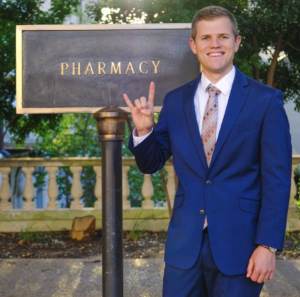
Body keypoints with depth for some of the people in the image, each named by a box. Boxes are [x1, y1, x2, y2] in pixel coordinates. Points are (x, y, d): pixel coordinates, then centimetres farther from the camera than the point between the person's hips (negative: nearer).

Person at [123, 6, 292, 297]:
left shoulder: (266, 100, -5)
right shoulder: (175, 101, 6)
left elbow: (277, 179, -7)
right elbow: (150, 164, 12)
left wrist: (268, 245, -12)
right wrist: (144, 130, -8)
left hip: (239, 244, -3)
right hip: (184, 244, 3)